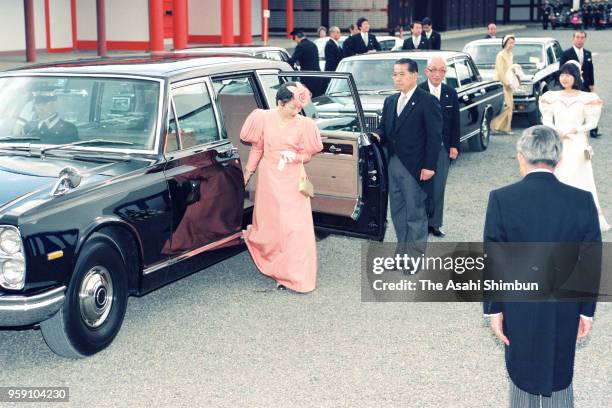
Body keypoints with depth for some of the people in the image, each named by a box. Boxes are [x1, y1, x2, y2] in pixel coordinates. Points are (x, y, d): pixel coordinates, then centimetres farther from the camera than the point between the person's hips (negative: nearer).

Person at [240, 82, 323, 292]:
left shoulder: (303, 124, -8)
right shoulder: (264, 119, -6)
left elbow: (307, 154, 2)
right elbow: (257, 149, 6)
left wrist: (295, 156, -18)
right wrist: (248, 172, 12)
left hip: (292, 180, 0)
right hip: (270, 178, 0)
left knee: (295, 226, -1)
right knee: (270, 222, 8)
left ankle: (295, 275, 9)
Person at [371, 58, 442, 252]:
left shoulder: (428, 101, -8)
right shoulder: (390, 101, 13)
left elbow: (434, 136, -11)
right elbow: (384, 126, 19)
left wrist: (429, 166, -15)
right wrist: (378, 135, -5)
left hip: (415, 167, -7)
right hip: (393, 164, 7)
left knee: (415, 213, -1)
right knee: (397, 210, 15)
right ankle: (403, 248, 28)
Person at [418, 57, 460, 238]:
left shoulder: (451, 93, 6)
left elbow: (455, 122, 10)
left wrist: (454, 146, 4)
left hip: (443, 148, 3)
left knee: (438, 188, 6)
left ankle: (434, 223, 15)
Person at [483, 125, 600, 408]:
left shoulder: (501, 199, -14)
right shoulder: (583, 201, -9)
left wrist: (493, 308, -1)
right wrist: (587, 310, 6)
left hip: (519, 309, -1)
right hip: (564, 312, 1)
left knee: (523, 376, 18)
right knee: (559, 383, 17)